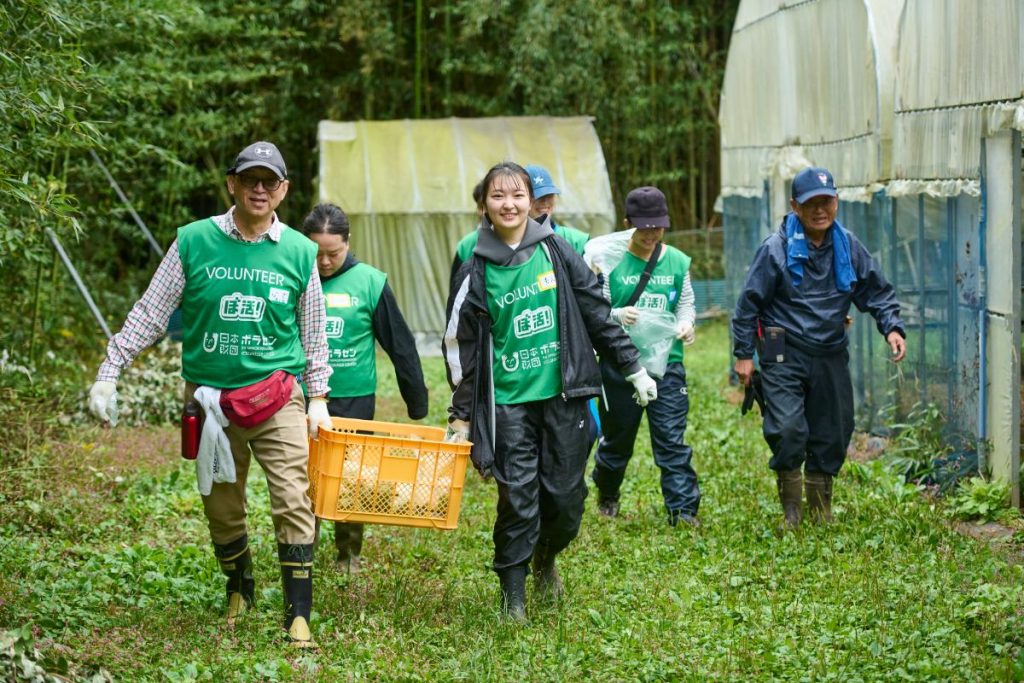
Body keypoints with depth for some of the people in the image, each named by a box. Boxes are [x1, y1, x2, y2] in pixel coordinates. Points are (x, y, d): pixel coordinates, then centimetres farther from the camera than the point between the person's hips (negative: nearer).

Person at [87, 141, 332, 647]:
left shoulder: (299, 252, 2)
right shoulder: (194, 243, -2)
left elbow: (313, 332, 12)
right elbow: (149, 313, 3)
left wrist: (319, 398, 11)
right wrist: (109, 372, -2)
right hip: (210, 395, 1)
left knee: (293, 504, -11)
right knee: (222, 509, 10)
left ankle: (298, 617, -6)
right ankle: (239, 590, 34)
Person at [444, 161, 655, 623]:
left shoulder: (556, 251, 2)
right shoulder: (476, 270, -1)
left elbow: (597, 313, 8)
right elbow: (461, 346, 5)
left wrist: (633, 368, 9)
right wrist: (461, 414, 5)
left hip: (564, 394, 1)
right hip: (509, 400, -1)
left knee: (565, 496, 4)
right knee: (518, 499, -6)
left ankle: (546, 558, 34)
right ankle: (512, 594, 8)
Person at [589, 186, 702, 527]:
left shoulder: (677, 261, 4)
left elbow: (686, 304, 14)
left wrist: (686, 323, -8)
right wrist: (617, 316, -24)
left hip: (667, 362, 1)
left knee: (672, 439, -3)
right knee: (617, 437, 14)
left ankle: (683, 508, -2)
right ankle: (607, 495, 38)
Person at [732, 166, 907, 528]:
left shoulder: (848, 247, 4)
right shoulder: (776, 248, -9)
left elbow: (878, 292, 12)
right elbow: (749, 302, -4)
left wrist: (892, 328, -5)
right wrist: (743, 354, -4)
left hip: (831, 355, 5)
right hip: (784, 355, -5)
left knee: (833, 433, 10)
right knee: (788, 429, -19)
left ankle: (821, 511, 27)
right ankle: (791, 508, 0)